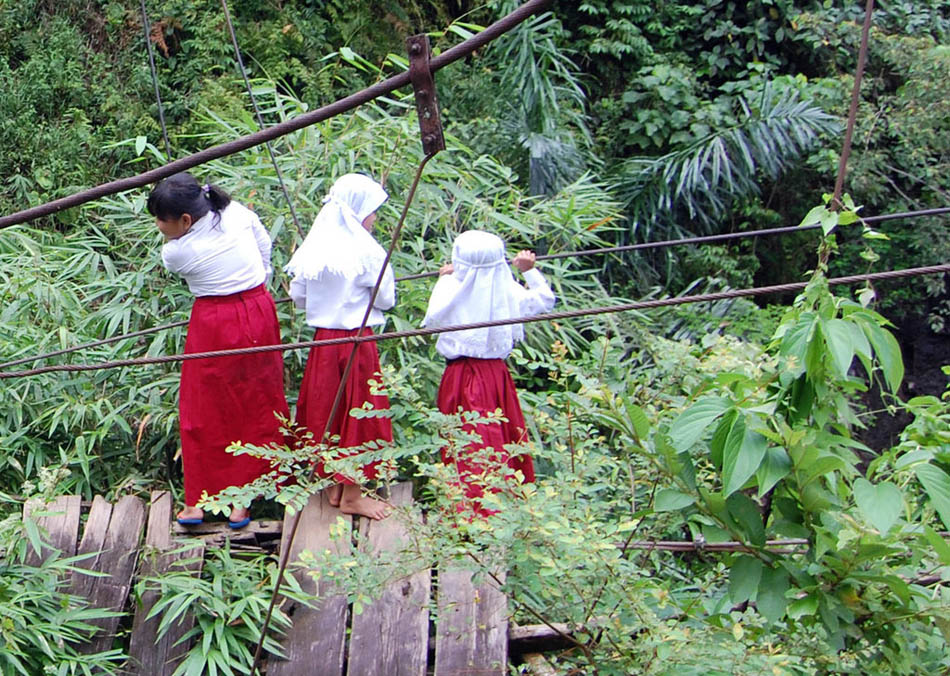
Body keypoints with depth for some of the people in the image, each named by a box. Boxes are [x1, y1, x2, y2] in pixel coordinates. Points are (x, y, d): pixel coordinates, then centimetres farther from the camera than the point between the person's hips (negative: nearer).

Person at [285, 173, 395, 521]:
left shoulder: (314, 248, 0)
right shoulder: (367, 251, -15)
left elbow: (298, 296, 7)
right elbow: (385, 299, -8)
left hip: (322, 340, 5)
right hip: (357, 341, -5)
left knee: (328, 409, 16)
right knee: (358, 413, 5)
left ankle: (334, 487, 26)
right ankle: (352, 495, 12)